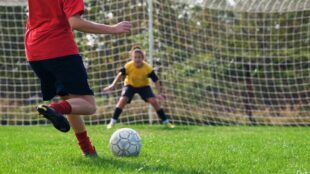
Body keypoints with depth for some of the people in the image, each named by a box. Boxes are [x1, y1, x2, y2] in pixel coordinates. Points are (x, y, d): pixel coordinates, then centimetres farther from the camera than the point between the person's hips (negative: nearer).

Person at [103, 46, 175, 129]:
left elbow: (156, 80, -22)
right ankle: (112, 122, -16)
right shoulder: (128, 66, -29)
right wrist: (113, 85, -26)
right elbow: (120, 74, -16)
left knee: (154, 101, -13)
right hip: (130, 85, 0)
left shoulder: (148, 68, -29)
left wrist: (159, 93, -28)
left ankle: (166, 122, -1)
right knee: (123, 100, -23)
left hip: (144, 86, 0)